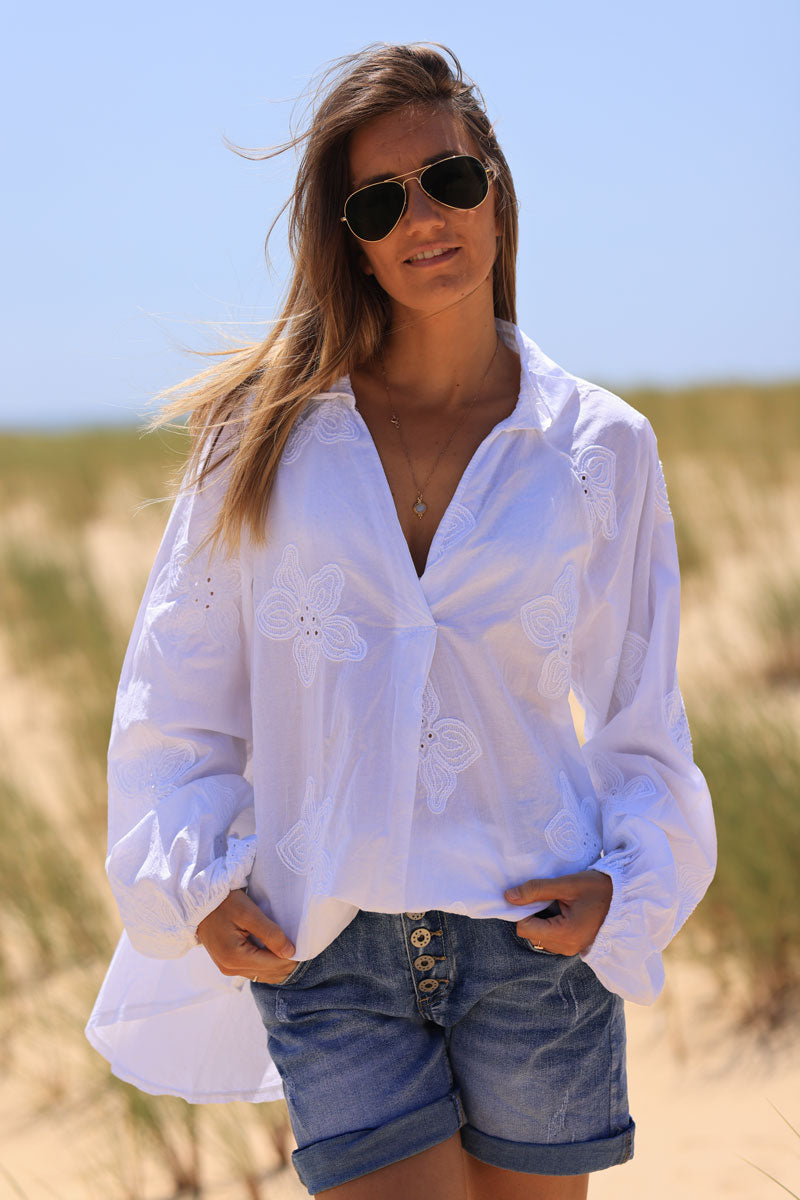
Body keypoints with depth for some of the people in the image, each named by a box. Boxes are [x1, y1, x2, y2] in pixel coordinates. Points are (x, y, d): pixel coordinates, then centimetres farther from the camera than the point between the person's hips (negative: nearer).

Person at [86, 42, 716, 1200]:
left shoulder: (601, 449, 3)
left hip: (532, 937, 1)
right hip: (323, 955, 0)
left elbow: (640, 716, 10)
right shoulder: (270, 433, 3)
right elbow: (177, 692, 8)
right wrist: (200, 884, -3)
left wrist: (627, 886, -5)